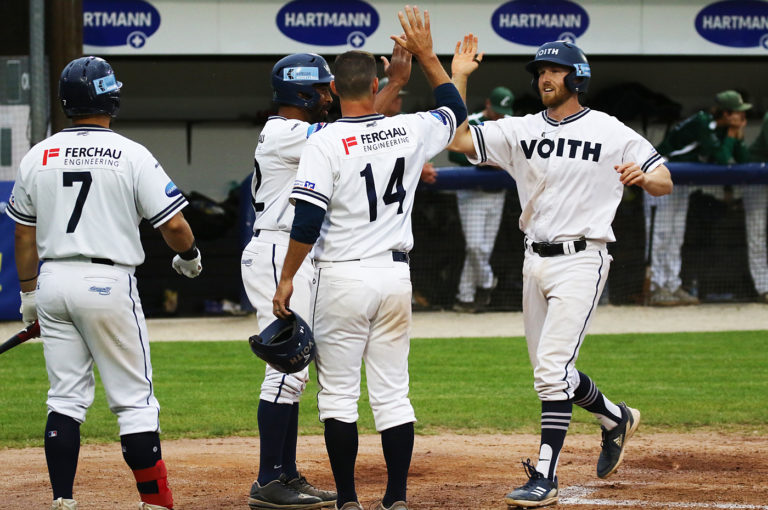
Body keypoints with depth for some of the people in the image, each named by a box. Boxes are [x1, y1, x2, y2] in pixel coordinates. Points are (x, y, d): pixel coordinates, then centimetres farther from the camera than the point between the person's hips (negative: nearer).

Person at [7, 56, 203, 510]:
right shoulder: (132, 156, -6)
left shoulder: (38, 157, 6)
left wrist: (29, 293, 22)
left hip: (52, 283, 4)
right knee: (135, 400, 1)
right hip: (109, 284, -4)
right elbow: (173, 223, -8)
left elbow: (25, 234, 12)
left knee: (66, 397, 11)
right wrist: (189, 259, 12)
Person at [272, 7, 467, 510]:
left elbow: (307, 221, -15)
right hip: (396, 275, 4)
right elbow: (455, 109, 24)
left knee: (338, 394, 2)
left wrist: (287, 279, -6)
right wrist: (425, 53, 27)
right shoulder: (409, 132, 2)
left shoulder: (325, 143, -11)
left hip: (343, 278, -4)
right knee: (393, 393, 8)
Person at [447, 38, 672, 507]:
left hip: (582, 260, -6)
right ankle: (616, 419, 40)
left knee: (553, 367, -16)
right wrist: (458, 78, -4)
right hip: (536, 261, 6)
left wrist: (643, 177, -22)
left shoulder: (610, 133, -2)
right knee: (550, 371, 13)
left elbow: (666, 182, 0)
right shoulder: (521, 131, 9)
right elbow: (458, 138, 1)